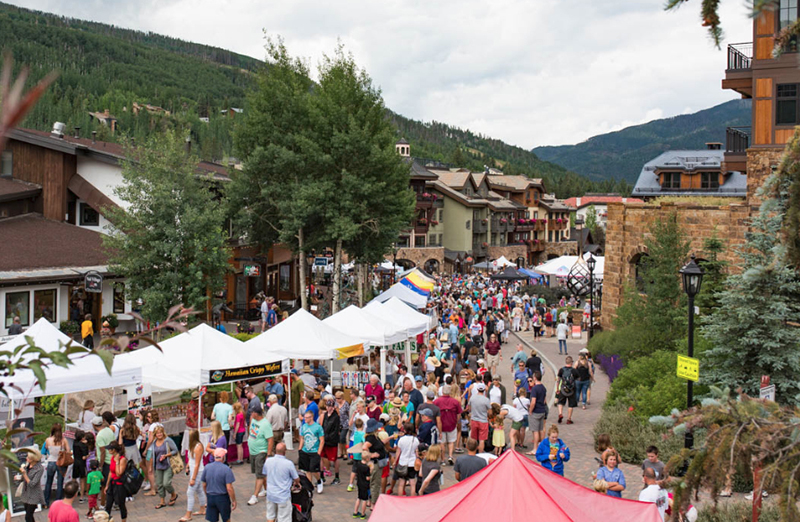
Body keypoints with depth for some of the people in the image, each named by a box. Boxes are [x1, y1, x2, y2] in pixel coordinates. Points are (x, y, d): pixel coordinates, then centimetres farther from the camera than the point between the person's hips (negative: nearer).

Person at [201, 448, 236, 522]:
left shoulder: (207, 468, -1)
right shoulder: (226, 469, -15)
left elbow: (204, 485, 7)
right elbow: (229, 488, -17)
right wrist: (234, 501, -6)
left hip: (210, 498, 4)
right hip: (222, 498, -4)